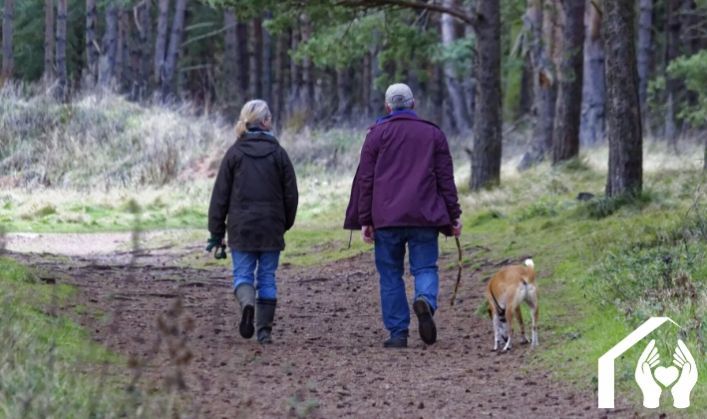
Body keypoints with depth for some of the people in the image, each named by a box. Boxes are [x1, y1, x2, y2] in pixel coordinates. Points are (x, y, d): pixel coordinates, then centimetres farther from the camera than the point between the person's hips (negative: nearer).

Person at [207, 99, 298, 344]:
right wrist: (285, 224, 16)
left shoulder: (235, 153, -2)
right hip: (271, 228, 1)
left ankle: (247, 302, -26)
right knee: (267, 278, 7)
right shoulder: (278, 153, 0)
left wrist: (216, 231, 5)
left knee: (242, 273, 6)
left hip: (241, 227, -1)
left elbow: (220, 195, -1)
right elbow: (291, 193, 2)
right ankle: (264, 330, 6)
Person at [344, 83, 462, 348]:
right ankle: (426, 300, -27)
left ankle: (397, 332, 2)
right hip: (425, 217, 1)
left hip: (386, 217, -1)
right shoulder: (433, 134, 9)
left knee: (390, 275, 6)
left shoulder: (377, 134, 5)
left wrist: (364, 220, 3)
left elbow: (365, 180, 2)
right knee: (425, 267, 5)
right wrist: (454, 215, 10)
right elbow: (446, 179, 7)